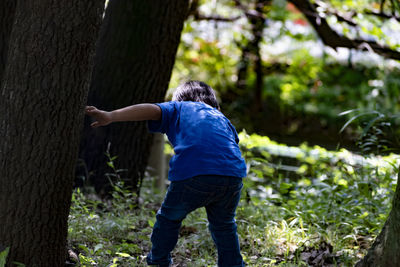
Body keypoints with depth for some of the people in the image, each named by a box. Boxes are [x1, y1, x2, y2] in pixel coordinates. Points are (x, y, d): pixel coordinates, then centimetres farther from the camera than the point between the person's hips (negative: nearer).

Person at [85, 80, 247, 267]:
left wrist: (110, 117, -3)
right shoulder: (221, 118, 36)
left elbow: (151, 110, 7)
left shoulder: (178, 108, 24)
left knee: (169, 219, 23)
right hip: (233, 175, 3)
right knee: (224, 225, 28)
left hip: (193, 174, -3)